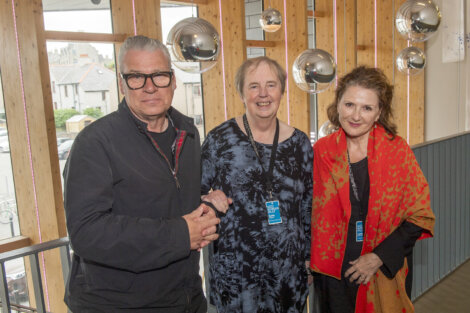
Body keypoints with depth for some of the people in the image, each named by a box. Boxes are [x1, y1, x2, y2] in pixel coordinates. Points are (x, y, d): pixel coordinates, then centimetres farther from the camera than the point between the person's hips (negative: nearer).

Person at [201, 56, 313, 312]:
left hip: (289, 270, 3)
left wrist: (308, 255, 12)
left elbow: (308, 207, 10)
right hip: (233, 272, -2)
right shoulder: (219, 140, -7)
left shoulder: (299, 143, 2)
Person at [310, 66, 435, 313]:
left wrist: (379, 257, -13)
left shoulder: (398, 151, -10)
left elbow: (420, 216, -7)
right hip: (333, 272, 2)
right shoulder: (322, 151, -5)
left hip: (386, 273, -1)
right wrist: (315, 260, 0)